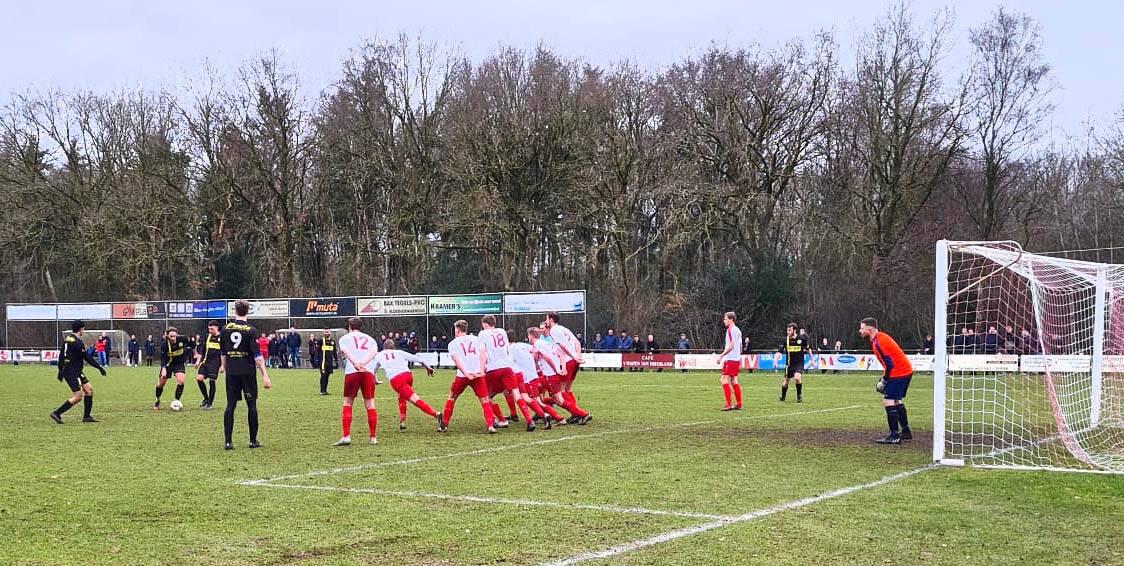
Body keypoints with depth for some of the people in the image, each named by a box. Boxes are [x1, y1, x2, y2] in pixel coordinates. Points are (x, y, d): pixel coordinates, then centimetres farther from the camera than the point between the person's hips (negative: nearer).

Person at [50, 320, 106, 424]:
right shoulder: (77, 342, -17)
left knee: (89, 389, 10)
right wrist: (100, 367, -11)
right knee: (78, 396, -9)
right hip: (72, 372, -10)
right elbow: (87, 357, -17)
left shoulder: (67, 339, 12)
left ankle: (86, 416, 11)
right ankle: (56, 413, -5)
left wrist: (60, 370, 26)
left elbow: (61, 355, 19)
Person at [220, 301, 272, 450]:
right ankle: (253, 440, 11)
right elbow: (257, 355, -13)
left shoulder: (226, 328, 3)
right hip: (248, 372, -3)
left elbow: (222, 352, 14)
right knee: (251, 405, 6)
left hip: (231, 372, 3)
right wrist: (265, 375, -12)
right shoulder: (251, 330, -9)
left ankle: (228, 441, -2)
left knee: (230, 405, 5)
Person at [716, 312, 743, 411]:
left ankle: (729, 404, -14)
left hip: (730, 358, -10)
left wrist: (721, 355, -16)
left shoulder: (730, 330, -12)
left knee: (724, 380, -9)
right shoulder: (738, 330, 17)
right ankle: (739, 404, 12)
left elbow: (731, 345, -18)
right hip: (737, 358, 10)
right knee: (734, 381, 12)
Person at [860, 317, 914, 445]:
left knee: (888, 401, -11)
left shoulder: (878, 343, -20)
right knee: (896, 401, 22)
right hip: (905, 371, 11)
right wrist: (884, 378, 14)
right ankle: (906, 432, 30)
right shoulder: (881, 337, 11)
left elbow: (890, 364, -22)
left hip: (899, 373, -11)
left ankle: (894, 436, -11)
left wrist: (884, 381, -11)